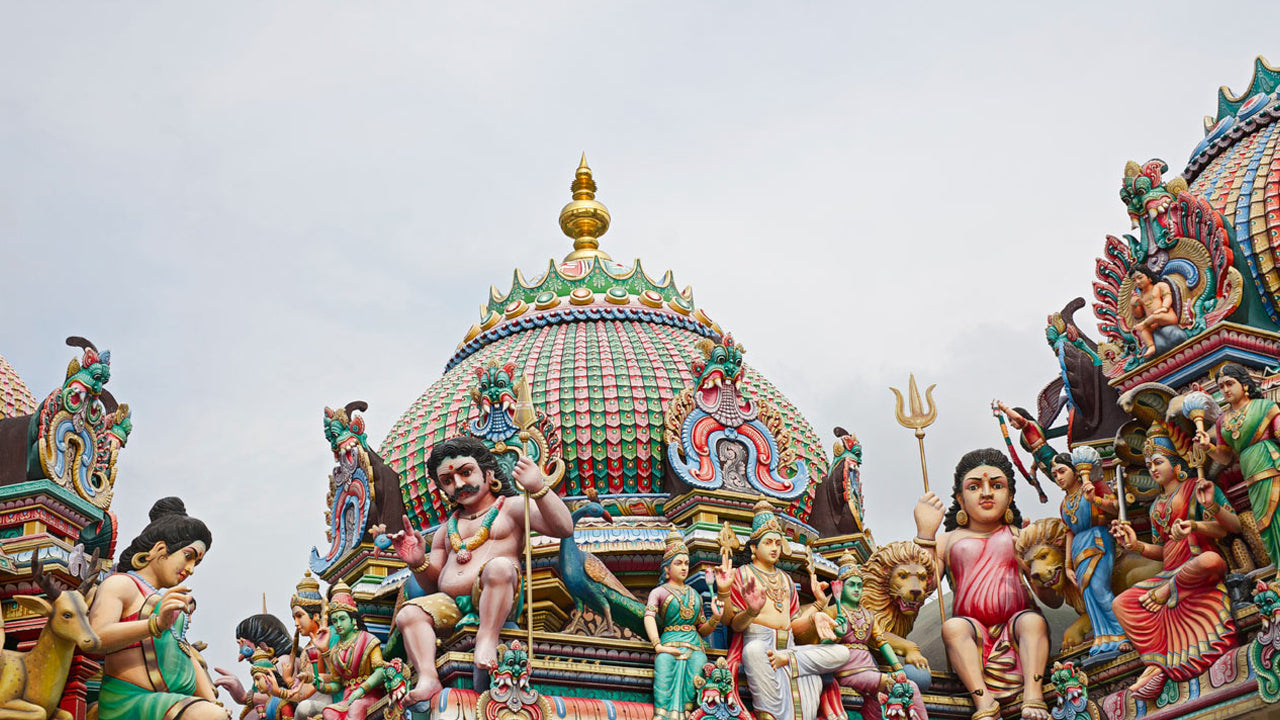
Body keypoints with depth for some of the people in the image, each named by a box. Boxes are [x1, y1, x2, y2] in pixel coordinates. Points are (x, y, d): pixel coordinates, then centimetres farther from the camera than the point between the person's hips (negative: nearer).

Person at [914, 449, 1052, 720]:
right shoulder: (948, 541, 16)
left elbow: (1054, 600, 7)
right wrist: (925, 533, -5)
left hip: (1016, 625, 0)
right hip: (973, 631, 0)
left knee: (1033, 620, -31)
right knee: (952, 626, -32)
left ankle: (1033, 696, -39)